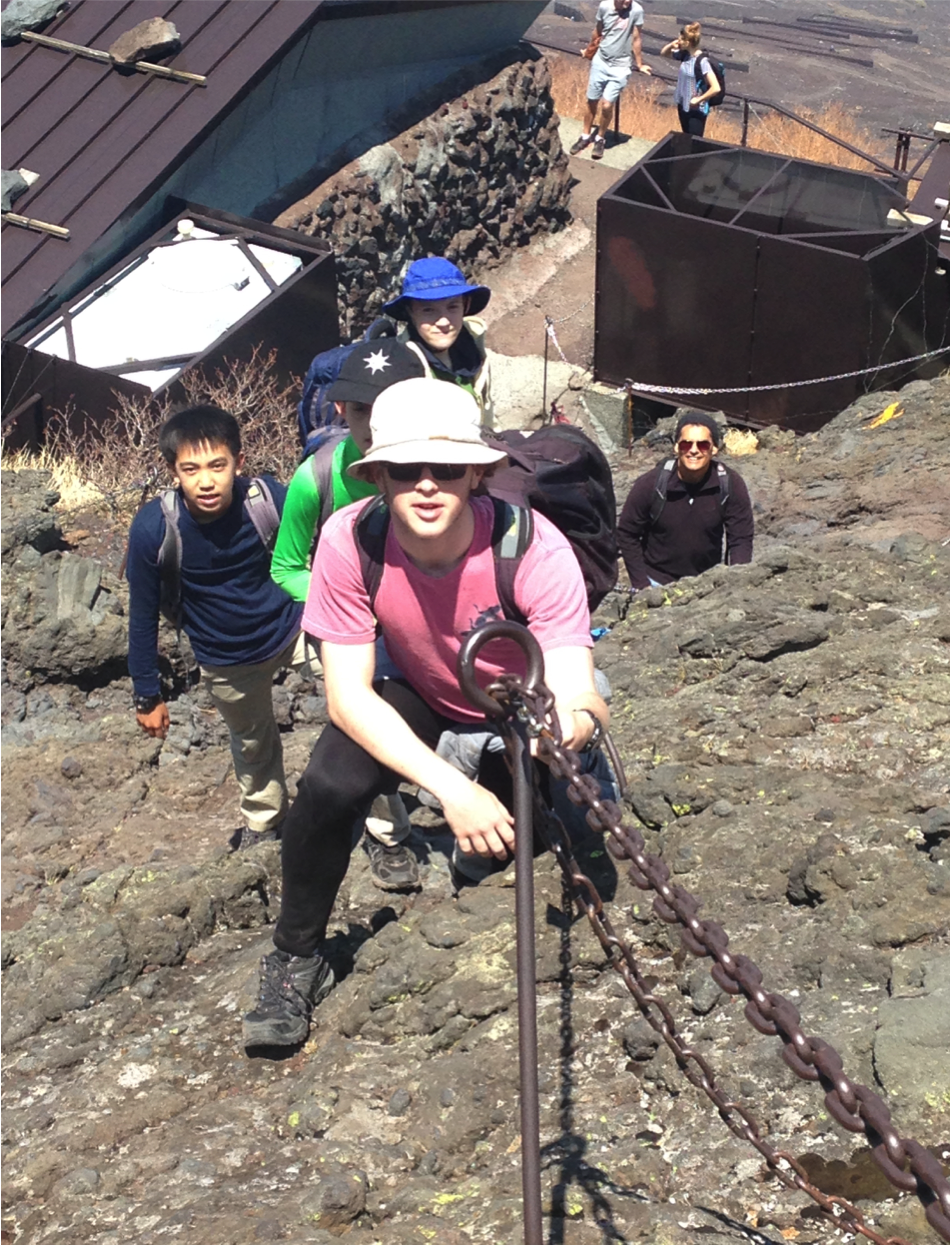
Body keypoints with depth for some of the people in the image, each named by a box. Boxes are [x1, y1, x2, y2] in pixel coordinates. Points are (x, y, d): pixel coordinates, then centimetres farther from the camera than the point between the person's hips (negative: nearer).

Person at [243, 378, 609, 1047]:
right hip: (420, 700, 0)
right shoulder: (351, 540, -30)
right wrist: (452, 789, -39)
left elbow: (580, 700, -38)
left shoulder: (535, 550, -35)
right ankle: (297, 961, -2)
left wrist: (578, 722, -65)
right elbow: (348, 694, -27)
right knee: (327, 786, -26)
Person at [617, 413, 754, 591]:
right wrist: (642, 585, -9)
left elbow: (741, 539, -6)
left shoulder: (731, 484, -13)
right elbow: (627, 534, -7)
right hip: (656, 581, -1)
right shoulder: (650, 485, -16)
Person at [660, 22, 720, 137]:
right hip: (683, 106, 8)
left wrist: (698, 100, -19)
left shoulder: (702, 61, -24)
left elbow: (716, 88, -29)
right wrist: (671, 45, -6)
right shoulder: (684, 54, -2)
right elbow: (663, 53, 16)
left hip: (696, 110, -8)